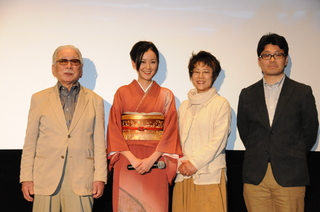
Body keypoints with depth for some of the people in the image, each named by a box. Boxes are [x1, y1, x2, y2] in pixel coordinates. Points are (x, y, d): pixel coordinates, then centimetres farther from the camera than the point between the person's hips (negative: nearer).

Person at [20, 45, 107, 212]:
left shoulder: (95, 101, 11)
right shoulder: (39, 99, 11)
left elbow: (99, 144, 7)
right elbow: (30, 143, 9)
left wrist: (100, 178, 0)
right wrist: (26, 178, 2)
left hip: (81, 180, 0)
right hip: (46, 178, 0)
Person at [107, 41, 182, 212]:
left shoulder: (166, 95, 8)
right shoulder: (122, 93, 6)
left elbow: (170, 132, 1)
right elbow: (114, 130, 0)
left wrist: (151, 159, -12)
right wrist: (133, 159, -12)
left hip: (156, 165, 0)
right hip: (127, 164, 0)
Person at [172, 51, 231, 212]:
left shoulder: (221, 104, 0)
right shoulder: (184, 105, 17)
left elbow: (219, 140, -7)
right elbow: (178, 138, 17)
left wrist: (195, 162, -11)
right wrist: (180, 163, 0)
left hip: (209, 175, -5)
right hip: (184, 174, 5)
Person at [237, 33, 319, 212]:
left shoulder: (303, 92, 4)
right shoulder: (247, 94, 11)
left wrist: (294, 158, 10)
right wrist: (258, 155, 11)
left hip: (290, 176, -2)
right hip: (255, 176, 2)